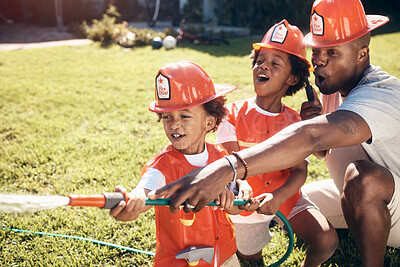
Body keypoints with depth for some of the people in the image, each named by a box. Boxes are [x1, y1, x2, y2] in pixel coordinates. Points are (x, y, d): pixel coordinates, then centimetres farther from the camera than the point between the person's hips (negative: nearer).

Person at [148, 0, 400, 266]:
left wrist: (227, 168, -61)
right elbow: (322, 149, 9)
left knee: (363, 177, -37)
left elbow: (313, 137, -49)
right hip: (367, 203, 9)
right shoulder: (338, 87, 0)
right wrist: (313, 116, -15)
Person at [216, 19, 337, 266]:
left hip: (286, 196, 1)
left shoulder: (294, 121, -9)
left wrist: (278, 196, -38)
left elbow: (300, 171, -16)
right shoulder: (234, 114, -14)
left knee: (327, 241, -18)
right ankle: (259, 229, 47)